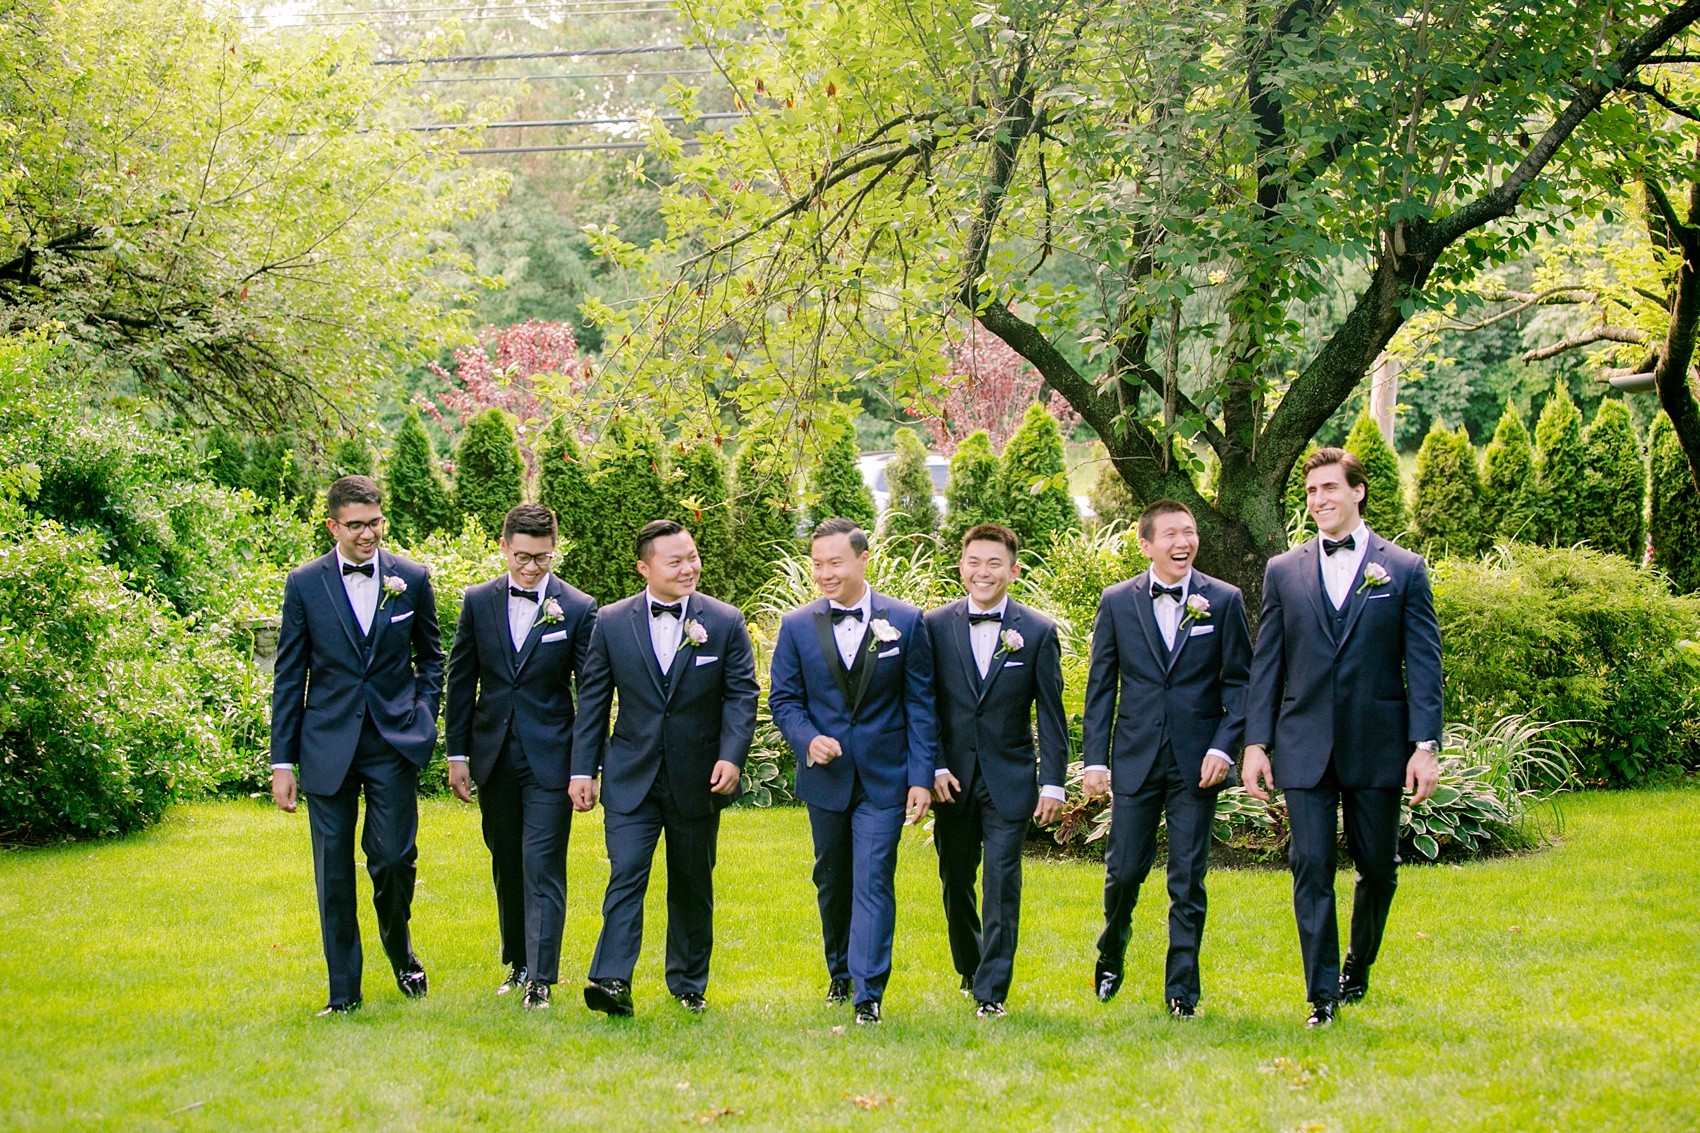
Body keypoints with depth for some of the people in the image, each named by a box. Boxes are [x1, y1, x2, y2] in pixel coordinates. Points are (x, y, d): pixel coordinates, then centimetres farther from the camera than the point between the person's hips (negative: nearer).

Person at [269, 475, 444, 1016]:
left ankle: (400, 952, 25)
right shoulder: (305, 584, 1)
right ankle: (343, 991, 13)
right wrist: (282, 760, 1)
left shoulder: (411, 579, 4)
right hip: (328, 744, 0)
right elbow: (289, 676, 4)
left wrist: (424, 718, 1)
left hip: (394, 742, 0)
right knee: (334, 870, 3)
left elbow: (430, 656, 16)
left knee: (393, 857, -5)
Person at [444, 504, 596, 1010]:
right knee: (506, 865, 13)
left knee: (543, 866, -7)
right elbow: (461, 680, 8)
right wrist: (457, 753, 5)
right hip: (494, 755, 3)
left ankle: (541, 978, -7)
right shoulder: (479, 601, 3)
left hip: (549, 758, -3)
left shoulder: (578, 609, -4)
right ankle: (518, 961, 26)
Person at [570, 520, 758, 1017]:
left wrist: (732, 756, -14)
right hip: (631, 779, -1)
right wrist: (583, 769, 1)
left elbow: (742, 695, -1)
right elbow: (593, 700, 5)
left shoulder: (725, 622, -1)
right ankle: (612, 981, -19)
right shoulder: (612, 622, 1)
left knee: (693, 886, 11)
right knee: (625, 877, -13)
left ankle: (689, 984, 24)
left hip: (698, 780, 1)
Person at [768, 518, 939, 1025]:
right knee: (831, 881, 16)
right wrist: (807, 739, -16)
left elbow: (920, 704, -3)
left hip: (884, 777, -3)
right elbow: (783, 698, 4)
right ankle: (840, 973, 35)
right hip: (825, 774, 3)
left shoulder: (905, 621, -4)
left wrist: (922, 776, -8)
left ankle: (868, 993, -9)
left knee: (873, 881, -10)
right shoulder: (796, 626, 1)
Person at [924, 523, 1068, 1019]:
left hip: (1009, 781, -2)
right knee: (956, 883, 12)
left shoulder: (1038, 632, -1)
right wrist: (934, 768, -6)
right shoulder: (935, 626, 1)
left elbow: (1051, 714, 1)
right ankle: (969, 969, 33)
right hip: (952, 780, 2)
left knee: (1002, 885, -7)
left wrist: (1053, 782, -4)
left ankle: (992, 991, -3)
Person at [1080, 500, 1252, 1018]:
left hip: (1196, 764, -1)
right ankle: (1110, 956, 31)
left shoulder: (1223, 601, 1)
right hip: (1135, 760, 1)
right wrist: (1094, 758, 1)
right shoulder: (1117, 602, 4)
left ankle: (1182, 990, 10)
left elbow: (1239, 683, 3)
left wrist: (1223, 747, -9)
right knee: (1124, 870, 4)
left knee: (1188, 880, 1)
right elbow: (1101, 686, 7)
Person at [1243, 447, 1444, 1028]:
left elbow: (1423, 663, 0)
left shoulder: (1404, 569, 3)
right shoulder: (1283, 572, 8)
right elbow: (1266, 664, 8)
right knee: (1312, 867, -3)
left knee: (1378, 867, 8)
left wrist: (1425, 745, -8)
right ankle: (1323, 995, 2)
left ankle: (1358, 964, 33)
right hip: (1305, 748, 1)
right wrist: (1256, 742, 1)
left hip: (1377, 746, -1)